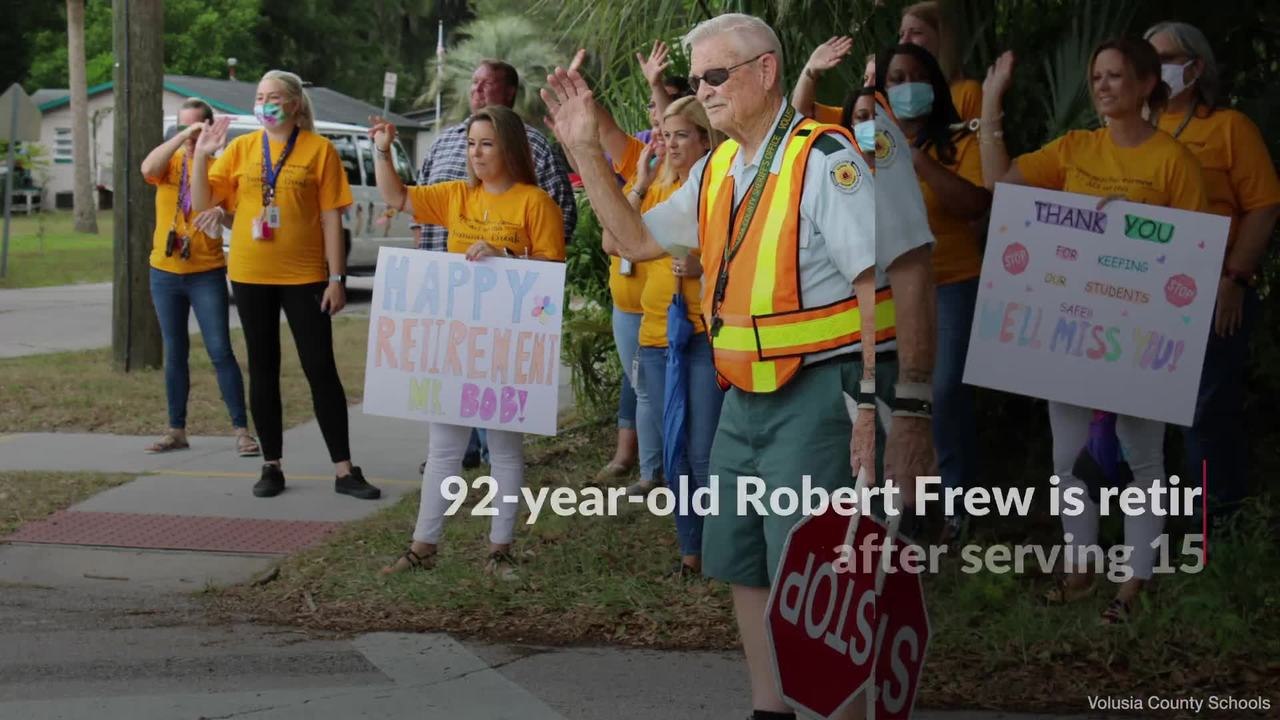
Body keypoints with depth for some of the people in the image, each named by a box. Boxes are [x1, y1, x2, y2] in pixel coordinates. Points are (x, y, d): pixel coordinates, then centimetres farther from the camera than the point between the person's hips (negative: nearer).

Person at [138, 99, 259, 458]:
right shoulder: (171, 162, 2)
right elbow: (148, 168, -21)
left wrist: (221, 212, -36)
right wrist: (184, 135, -27)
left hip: (206, 273, -3)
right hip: (165, 273, 3)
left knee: (221, 351, -6)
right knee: (174, 353, 9)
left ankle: (242, 429, -2)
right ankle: (177, 430, 16)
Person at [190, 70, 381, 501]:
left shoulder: (318, 149, -3)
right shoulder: (241, 148, 4)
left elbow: (331, 218, -3)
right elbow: (202, 203, 3)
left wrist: (336, 277, -7)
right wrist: (201, 154, -10)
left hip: (304, 276, -3)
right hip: (251, 276, 3)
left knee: (321, 369, -1)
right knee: (263, 371, 9)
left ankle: (344, 470, 4)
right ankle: (272, 466, 17)